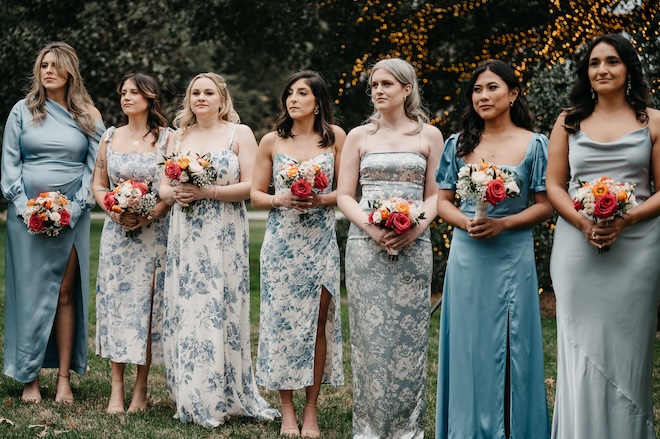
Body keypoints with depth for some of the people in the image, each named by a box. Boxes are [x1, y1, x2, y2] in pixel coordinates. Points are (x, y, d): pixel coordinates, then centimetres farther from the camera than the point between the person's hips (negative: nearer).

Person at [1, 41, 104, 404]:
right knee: (30, 292, -1)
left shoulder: (88, 116, 8)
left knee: (65, 294, -2)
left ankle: (64, 379, 1)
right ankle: (29, 378, 5)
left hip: (71, 217, 0)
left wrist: (73, 208, -7)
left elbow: (94, 167, 4)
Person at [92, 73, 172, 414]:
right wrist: (113, 210, -6)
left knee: (148, 303, -1)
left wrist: (152, 214, -16)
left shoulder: (167, 138, 0)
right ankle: (117, 389, 6)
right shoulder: (110, 137, 10)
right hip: (116, 232, 3)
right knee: (115, 301, 0)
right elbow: (98, 185, 12)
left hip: (155, 232, -3)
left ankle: (141, 388, 8)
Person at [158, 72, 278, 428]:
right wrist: (175, 194, -8)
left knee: (219, 310, -6)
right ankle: (190, 399, 10)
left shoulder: (240, 134, 2)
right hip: (184, 236, 4)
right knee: (183, 311, 1)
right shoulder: (179, 137, 15)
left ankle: (222, 399, 3)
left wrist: (207, 192, -16)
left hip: (224, 237, -4)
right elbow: (164, 187, 15)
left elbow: (251, 186, -7)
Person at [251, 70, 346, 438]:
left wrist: (321, 200, -14)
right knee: (282, 320, 1)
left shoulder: (335, 136, 2)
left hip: (321, 241, 0)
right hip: (282, 241, 1)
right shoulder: (272, 141, 5)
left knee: (318, 322, 1)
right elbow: (255, 194, 8)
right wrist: (280, 200, -11)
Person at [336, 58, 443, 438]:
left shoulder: (429, 135, 7)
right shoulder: (359, 136, 9)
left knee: (408, 335, 0)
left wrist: (417, 228, -13)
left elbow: (435, 194, 6)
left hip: (413, 246, -1)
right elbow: (344, 195, 6)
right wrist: (371, 227, -12)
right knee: (370, 335, 0)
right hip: (365, 245, 1)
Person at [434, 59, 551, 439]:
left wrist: (501, 224, -16)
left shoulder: (534, 144, -1)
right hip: (466, 256, 2)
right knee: (468, 345, 6)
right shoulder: (459, 144, 7)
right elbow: (442, 200, 8)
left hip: (512, 256, -2)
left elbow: (544, 206, -2)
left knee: (510, 345, 2)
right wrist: (466, 222, -11)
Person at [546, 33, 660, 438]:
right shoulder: (569, 121, 10)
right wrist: (583, 222, -12)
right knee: (581, 345, 4)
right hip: (577, 246, 1)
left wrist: (624, 221, -15)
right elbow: (554, 186, 6)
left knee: (627, 344, 3)